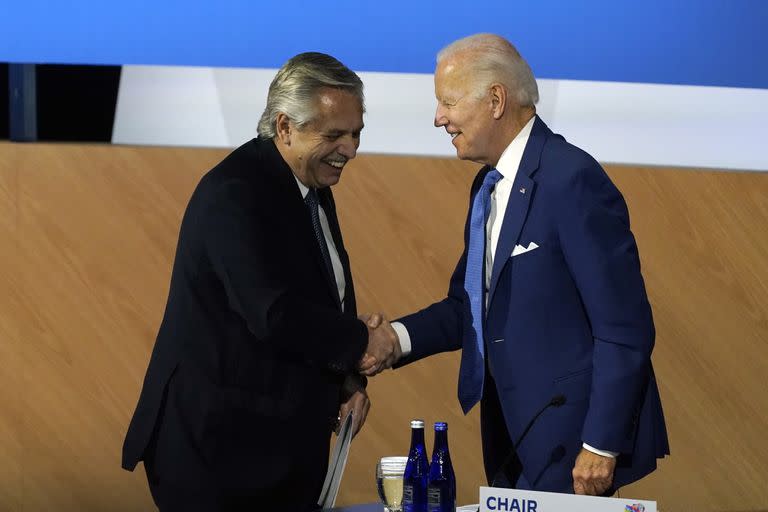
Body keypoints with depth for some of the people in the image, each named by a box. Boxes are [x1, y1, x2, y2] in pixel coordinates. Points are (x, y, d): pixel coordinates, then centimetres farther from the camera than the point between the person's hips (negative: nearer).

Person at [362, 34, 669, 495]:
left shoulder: (573, 180, -18)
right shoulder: (488, 186, 10)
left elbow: (625, 328, -19)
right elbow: (469, 304, 14)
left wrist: (601, 445, -20)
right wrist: (400, 337, -4)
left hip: (570, 439, -8)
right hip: (511, 432, 8)